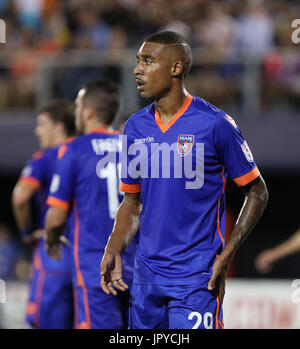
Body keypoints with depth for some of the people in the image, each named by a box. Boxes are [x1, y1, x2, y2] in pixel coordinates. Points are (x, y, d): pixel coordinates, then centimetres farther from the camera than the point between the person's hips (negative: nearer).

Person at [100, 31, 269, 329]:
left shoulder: (214, 124, -8)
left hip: (196, 277, -5)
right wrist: (114, 251, 0)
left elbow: (257, 193, -2)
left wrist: (226, 256, -10)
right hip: (146, 275, 5)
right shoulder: (135, 126, 8)